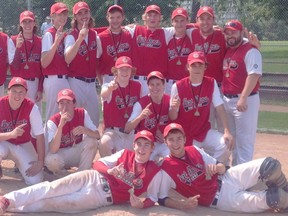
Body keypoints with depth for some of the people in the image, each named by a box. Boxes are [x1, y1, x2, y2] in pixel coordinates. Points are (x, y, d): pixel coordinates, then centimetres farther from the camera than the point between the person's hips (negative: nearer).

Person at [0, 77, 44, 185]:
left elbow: (40, 136, -14)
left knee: (35, 180, -14)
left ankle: (19, 163, 20)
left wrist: (40, 162, -16)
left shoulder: (32, 107, -19)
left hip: (23, 145, 1)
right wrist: (11, 134, -41)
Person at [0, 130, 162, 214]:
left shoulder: (155, 172, 0)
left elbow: (152, 198, 5)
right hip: (92, 178, 3)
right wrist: (110, 171, -15)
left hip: (103, 196, -3)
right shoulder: (125, 154, 8)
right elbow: (98, 163, 7)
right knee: (50, 189, -19)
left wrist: (141, 204, -17)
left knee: (53, 203, -16)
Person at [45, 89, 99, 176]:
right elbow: (53, 150, -31)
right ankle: (63, 174, -1)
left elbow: (97, 135, -15)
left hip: (78, 153, 3)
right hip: (61, 154, -3)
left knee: (91, 141, -25)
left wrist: (85, 130, -37)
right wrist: (61, 125, -40)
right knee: (51, 160, -36)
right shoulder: (53, 121, -19)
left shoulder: (82, 113, -11)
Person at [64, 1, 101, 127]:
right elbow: (68, 59, -26)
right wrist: (80, 38, -36)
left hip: (91, 82, 5)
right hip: (76, 82, -5)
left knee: (94, 115, 9)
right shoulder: (71, 36, -8)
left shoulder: (95, 35, 8)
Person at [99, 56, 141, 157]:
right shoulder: (109, 86, -8)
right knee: (104, 143, -32)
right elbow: (103, 94, -34)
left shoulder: (137, 86, 3)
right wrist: (109, 89, -58)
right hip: (113, 130, -3)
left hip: (132, 131, 3)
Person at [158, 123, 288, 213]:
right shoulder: (166, 168, -14)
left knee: (271, 165, -17)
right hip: (220, 199, -6)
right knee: (274, 198, -22)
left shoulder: (194, 150, 3)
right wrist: (183, 204, -33)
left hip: (226, 180, 6)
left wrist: (218, 168, -18)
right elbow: (162, 200, -15)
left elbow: (221, 167, 9)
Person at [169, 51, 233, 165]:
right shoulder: (177, 86, -11)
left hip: (204, 131, 2)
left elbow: (220, 108, -5)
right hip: (184, 135, -2)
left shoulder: (212, 83, -3)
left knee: (226, 145, -21)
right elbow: (172, 118, -6)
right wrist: (174, 109, -30)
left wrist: (227, 132, -16)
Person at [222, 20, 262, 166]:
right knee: (231, 137, 17)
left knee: (244, 139, -6)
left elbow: (254, 75, -21)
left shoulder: (250, 51, -12)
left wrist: (243, 98, -27)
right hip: (227, 99, 9)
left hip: (245, 101, -9)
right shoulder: (227, 51, 12)